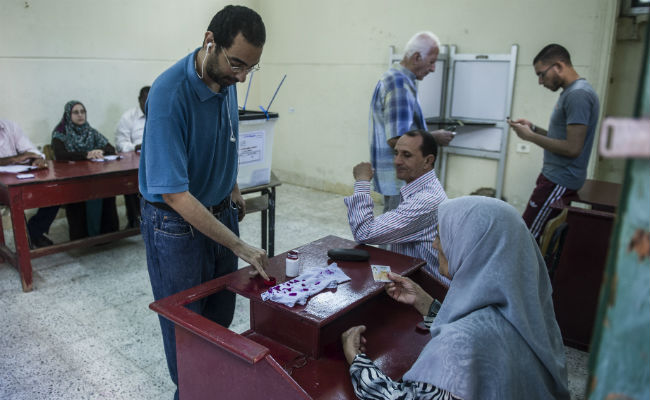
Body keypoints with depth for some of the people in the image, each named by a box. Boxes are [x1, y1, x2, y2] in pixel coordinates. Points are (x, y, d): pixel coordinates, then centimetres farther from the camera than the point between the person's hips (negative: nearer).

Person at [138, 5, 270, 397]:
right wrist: (240, 246, -30)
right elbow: (173, 193, -30)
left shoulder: (226, 80, -5)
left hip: (221, 212, 7)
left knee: (221, 317, 20)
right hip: (177, 223, -7)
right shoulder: (169, 94, -29)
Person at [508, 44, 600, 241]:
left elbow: (572, 148, -22)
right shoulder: (571, 92, 16)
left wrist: (530, 136, -14)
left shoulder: (578, 95, -17)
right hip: (556, 176, 10)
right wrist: (533, 128, 9)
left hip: (559, 182, -10)